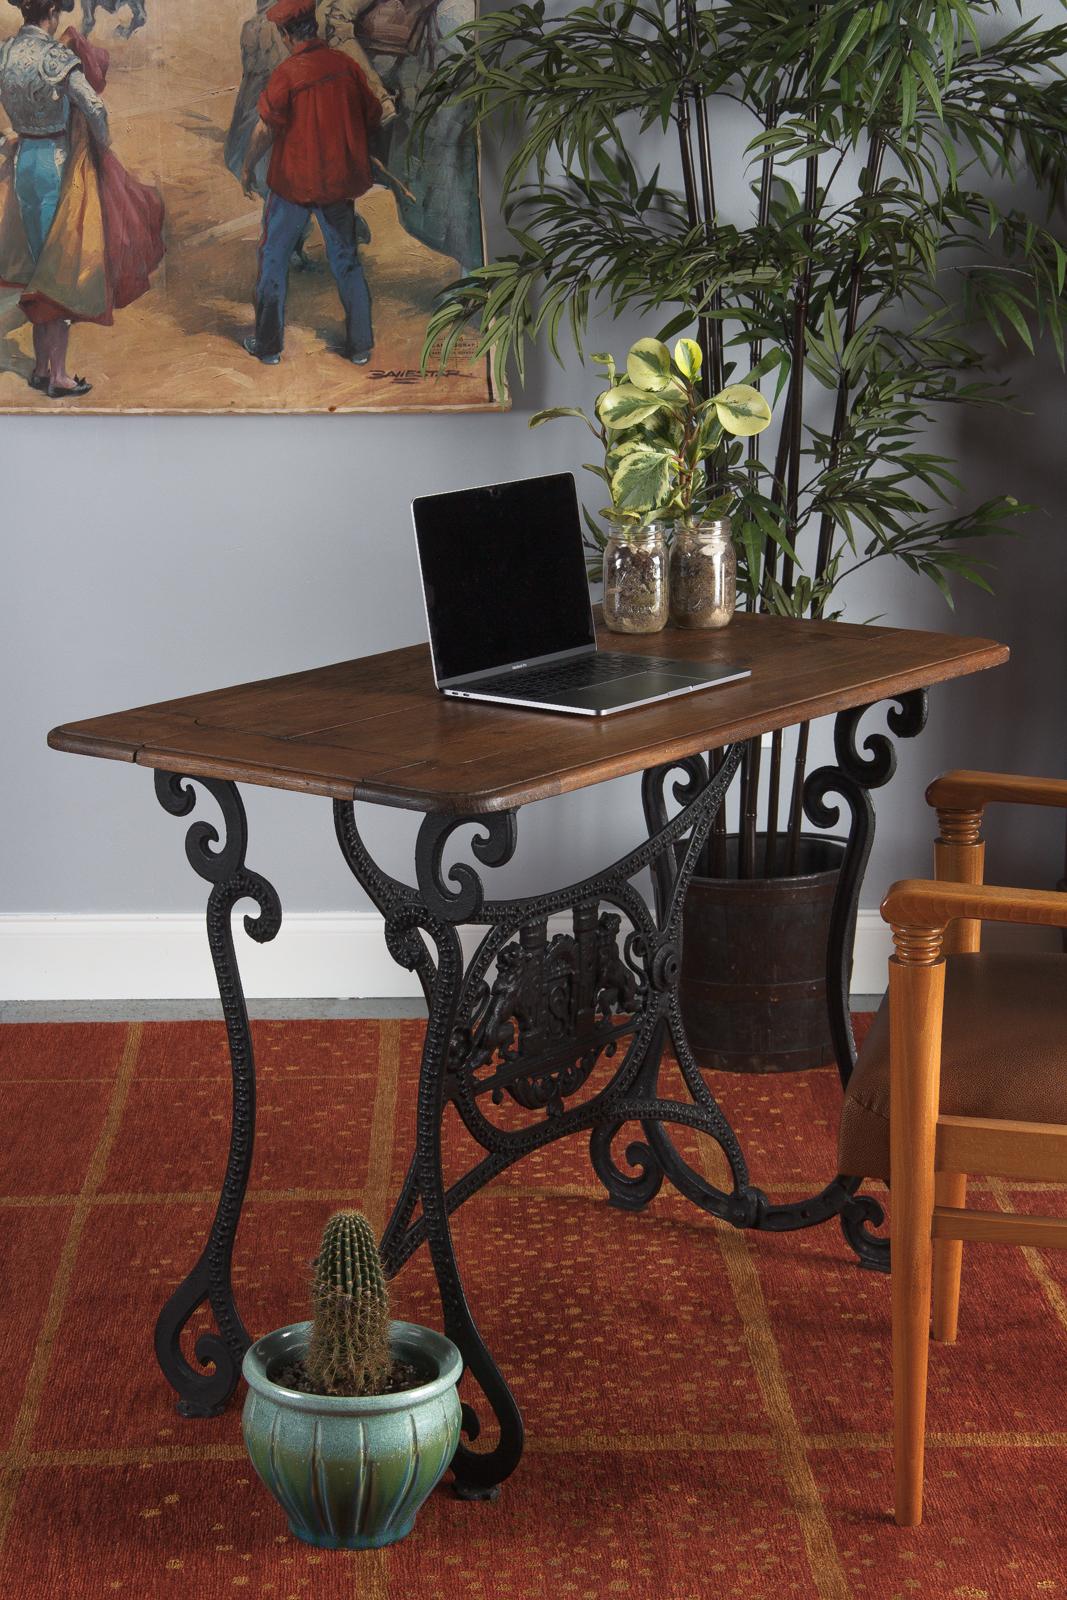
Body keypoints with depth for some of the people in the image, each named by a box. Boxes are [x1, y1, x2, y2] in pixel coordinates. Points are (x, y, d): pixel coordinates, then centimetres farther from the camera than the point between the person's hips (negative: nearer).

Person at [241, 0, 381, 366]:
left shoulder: (287, 73, -18)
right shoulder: (346, 65, -5)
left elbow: (266, 129, -16)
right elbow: (372, 116, 5)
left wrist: (248, 167, 0)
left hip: (294, 181, -4)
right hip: (340, 181, 4)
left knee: (274, 257, 12)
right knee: (346, 259, 16)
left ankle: (268, 345, 17)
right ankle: (360, 345, 20)